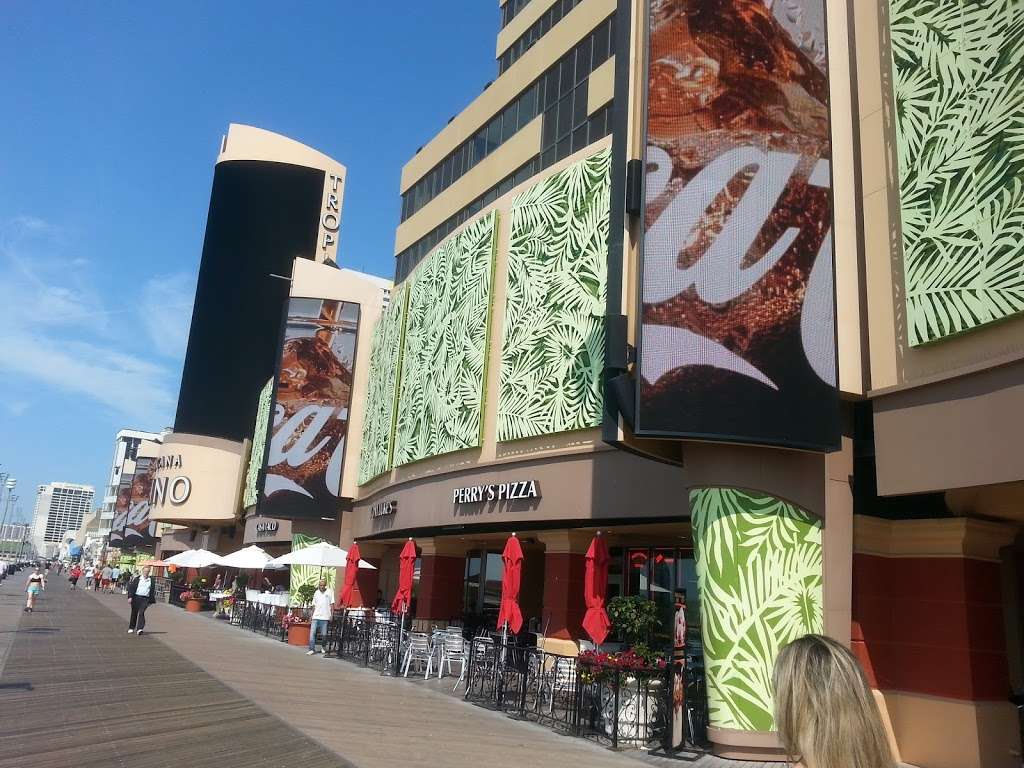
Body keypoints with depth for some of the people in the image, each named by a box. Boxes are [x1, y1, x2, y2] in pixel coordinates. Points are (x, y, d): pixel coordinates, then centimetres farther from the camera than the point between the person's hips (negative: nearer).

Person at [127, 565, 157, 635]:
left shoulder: (151, 580, 6)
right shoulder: (137, 578, 2)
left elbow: (153, 591, 12)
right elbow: (131, 587, 2)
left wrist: (151, 601, 10)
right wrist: (130, 597, -7)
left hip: (145, 599, -1)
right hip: (136, 597, 1)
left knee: (141, 613, -15)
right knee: (134, 613, 11)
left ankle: (139, 629, -20)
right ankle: (131, 628, 27)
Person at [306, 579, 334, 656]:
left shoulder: (329, 593, 1)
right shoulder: (316, 593, 12)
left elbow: (331, 604, 2)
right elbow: (314, 605, 16)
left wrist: (331, 615, -5)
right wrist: (311, 615, 12)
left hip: (325, 617, -3)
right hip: (316, 617, 3)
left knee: (324, 634, 1)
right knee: (312, 632, -6)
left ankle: (324, 648, 20)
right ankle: (312, 649, -3)